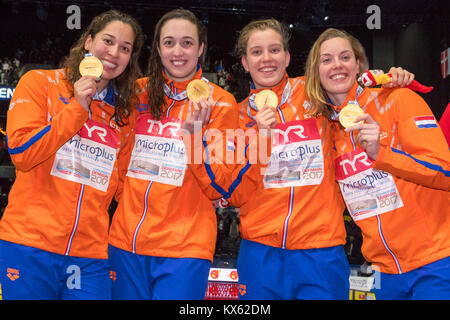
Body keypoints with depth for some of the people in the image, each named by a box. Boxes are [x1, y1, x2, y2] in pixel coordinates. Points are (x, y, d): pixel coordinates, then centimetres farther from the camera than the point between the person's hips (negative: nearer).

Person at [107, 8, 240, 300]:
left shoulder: (220, 102, -4)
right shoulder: (139, 92, 5)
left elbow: (218, 188, -8)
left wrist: (194, 132, -20)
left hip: (184, 247, -3)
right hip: (126, 241, 4)